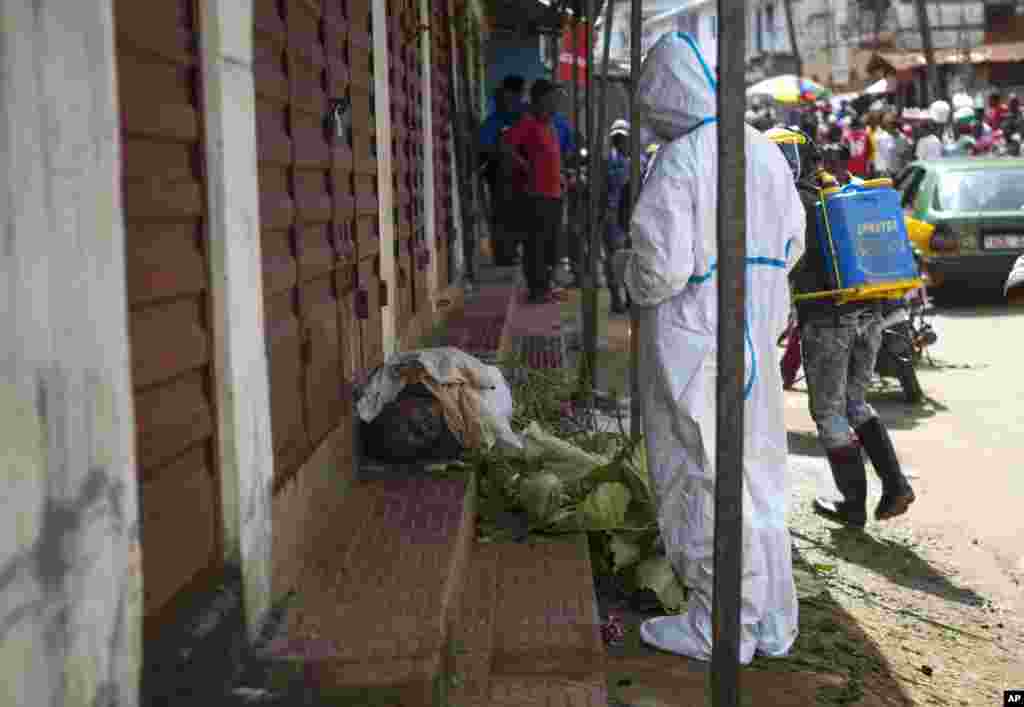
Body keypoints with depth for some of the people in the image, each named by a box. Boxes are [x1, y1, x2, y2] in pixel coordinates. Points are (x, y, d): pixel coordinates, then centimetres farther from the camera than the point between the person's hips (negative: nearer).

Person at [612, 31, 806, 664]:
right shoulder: (765, 150, 5)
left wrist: (627, 267, -1)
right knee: (758, 474, 16)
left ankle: (720, 627, 16)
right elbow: (791, 244, 14)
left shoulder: (678, 163, -18)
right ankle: (772, 621, 27)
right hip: (757, 334, 7)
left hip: (693, 341, -7)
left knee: (702, 477, 5)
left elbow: (663, 270, -21)